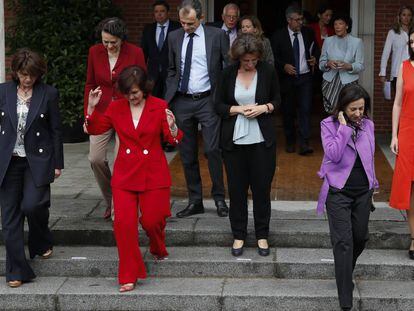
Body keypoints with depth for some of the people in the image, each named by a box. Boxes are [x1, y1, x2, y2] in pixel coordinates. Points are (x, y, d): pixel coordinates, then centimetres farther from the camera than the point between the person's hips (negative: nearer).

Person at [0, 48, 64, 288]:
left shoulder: (49, 94, -2)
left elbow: (56, 130, 1)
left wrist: (57, 163, 0)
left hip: (37, 160, -2)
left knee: (32, 205, -15)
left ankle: (42, 243, 19)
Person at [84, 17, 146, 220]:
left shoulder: (135, 53, -8)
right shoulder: (95, 52, 0)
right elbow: (90, 85, 8)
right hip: (101, 113, 3)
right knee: (95, 159, -5)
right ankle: (110, 201, 18)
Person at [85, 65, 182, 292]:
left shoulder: (159, 107, -4)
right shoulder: (116, 107, 2)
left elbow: (173, 140, -4)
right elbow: (94, 129, 10)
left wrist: (172, 127, -26)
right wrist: (92, 107, -5)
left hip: (153, 174, -1)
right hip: (125, 174, 2)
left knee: (152, 220, 3)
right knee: (124, 222, -8)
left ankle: (158, 249, 41)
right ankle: (129, 275, 2)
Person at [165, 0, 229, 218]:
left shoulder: (217, 36, -3)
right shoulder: (174, 38, 7)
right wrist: (169, 98, 7)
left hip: (207, 100, -3)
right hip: (182, 102, 4)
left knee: (212, 150, -7)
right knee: (187, 154, 8)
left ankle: (219, 198, 9)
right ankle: (195, 201, 18)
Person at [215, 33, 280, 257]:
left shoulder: (268, 71, -2)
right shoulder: (228, 74, -2)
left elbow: (277, 100, 9)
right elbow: (219, 105, 4)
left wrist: (263, 108, -12)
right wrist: (239, 109, -13)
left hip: (262, 140, 0)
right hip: (234, 140, 1)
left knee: (262, 188, 4)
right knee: (237, 188, 6)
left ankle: (262, 235, 19)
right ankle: (238, 236, 19)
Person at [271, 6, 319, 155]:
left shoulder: (308, 33, 4)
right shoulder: (279, 36, -3)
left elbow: (316, 49, 17)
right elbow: (274, 58, -2)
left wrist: (315, 58, -4)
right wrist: (284, 66, -18)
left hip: (305, 77, 1)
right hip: (287, 78, 0)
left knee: (305, 110, -10)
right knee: (288, 112, 8)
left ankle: (304, 144, -12)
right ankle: (290, 142, 22)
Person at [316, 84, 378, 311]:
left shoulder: (367, 125, 7)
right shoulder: (329, 125, -6)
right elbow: (333, 155, -19)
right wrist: (344, 127, -18)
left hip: (363, 192, 5)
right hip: (339, 192, -5)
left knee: (360, 238, 12)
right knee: (343, 243, -8)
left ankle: (345, 274, 41)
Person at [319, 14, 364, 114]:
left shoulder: (357, 42, 6)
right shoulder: (328, 41, 12)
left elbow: (360, 66, 2)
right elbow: (321, 63, 11)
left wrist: (348, 66, -17)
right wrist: (328, 64, -11)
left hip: (348, 83, -2)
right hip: (330, 82, 2)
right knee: (331, 113, -8)